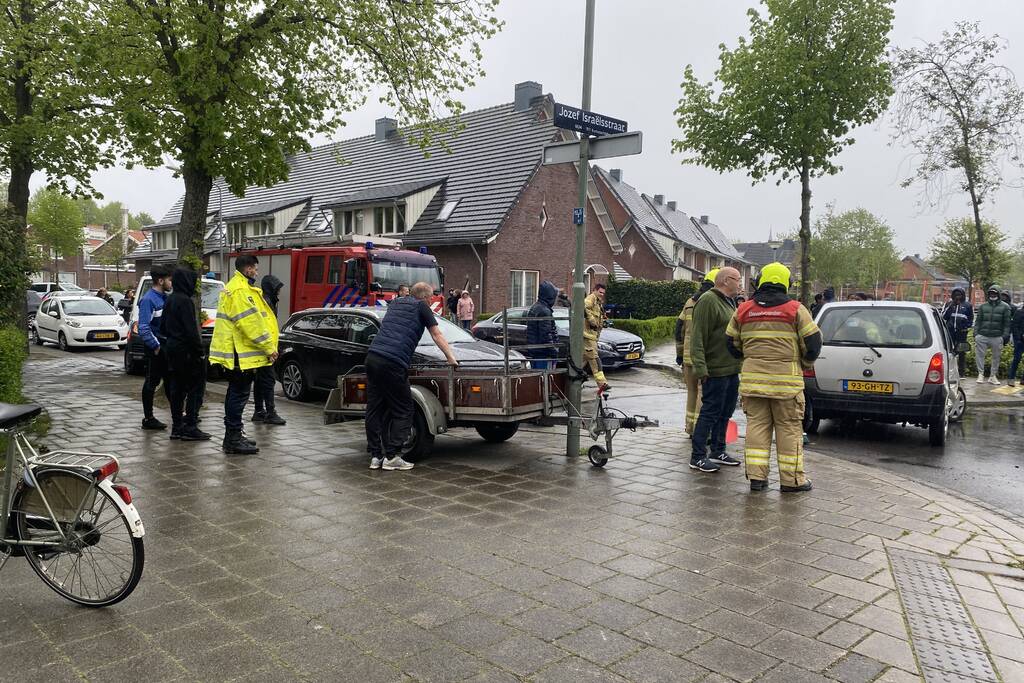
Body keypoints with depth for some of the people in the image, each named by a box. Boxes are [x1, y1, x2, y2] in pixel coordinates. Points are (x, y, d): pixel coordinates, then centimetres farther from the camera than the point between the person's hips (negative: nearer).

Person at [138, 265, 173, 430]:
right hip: (155, 348, -8)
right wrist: (156, 346, -18)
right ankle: (148, 418, 7)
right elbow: (143, 328, -21)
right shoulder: (148, 299, -16)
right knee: (152, 382, -1)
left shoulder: (165, 297, 10)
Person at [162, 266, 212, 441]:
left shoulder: (170, 300, 12)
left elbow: (163, 326, 19)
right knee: (196, 387, -4)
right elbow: (190, 330, -20)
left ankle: (177, 426, 16)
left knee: (177, 388, 12)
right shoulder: (185, 301, -16)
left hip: (172, 348, 9)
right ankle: (190, 427, -5)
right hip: (186, 350, -9)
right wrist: (199, 351, -16)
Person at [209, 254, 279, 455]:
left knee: (236, 394, 17)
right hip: (240, 353, -11)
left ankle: (233, 436, 26)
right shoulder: (239, 291, -17)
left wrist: (267, 347, 18)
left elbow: (253, 318, 21)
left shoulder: (235, 288, 19)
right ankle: (233, 440, -2)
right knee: (239, 395, -6)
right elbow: (251, 323, -22)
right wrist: (269, 347, -16)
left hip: (235, 352, 11)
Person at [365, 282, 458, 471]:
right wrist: (451, 359, 15)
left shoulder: (395, 303, 26)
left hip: (372, 356, 7)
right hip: (393, 363, -7)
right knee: (403, 411, 3)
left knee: (374, 409, 11)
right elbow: (437, 336, 9)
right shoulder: (421, 307, 7)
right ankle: (392, 456, -1)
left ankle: (375, 456, 13)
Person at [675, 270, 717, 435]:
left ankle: (691, 428, 23)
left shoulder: (690, 302, 13)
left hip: (689, 355, 7)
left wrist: (679, 353, 20)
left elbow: (679, 328, 15)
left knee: (692, 392, 16)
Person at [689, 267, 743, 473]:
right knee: (710, 412, -6)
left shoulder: (729, 302, 19)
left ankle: (718, 451, 25)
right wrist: (700, 368, -25)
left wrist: (739, 363, 22)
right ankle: (697, 457, 1)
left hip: (732, 369, 10)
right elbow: (698, 338, -19)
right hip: (716, 370, -10)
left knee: (725, 413, 15)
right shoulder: (708, 301, -13)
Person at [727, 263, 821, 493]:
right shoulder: (795, 309, -3)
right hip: (786, 380, -3)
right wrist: (805, 365, 15)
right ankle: (791, 479, 11)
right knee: (789, 428, 5)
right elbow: (813, 342, -3)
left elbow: (731, 342, 13)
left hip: (752, 379, 3)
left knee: (757, 425, 8)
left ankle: (756, 476, 8)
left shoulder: (743, 310, 7)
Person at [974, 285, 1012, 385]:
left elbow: (1007, 323, 1)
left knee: (996, 357, 8)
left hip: (997, 337, -1)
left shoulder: (1005, 307, 4)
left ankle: (993, 376, 18)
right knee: (979, 355, -4)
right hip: (982, 336, 1)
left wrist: (1005, 337, -6)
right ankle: (981, 374, 7)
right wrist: (976, 334, 1)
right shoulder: (982, 306, 10)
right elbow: (978, 321, 10)